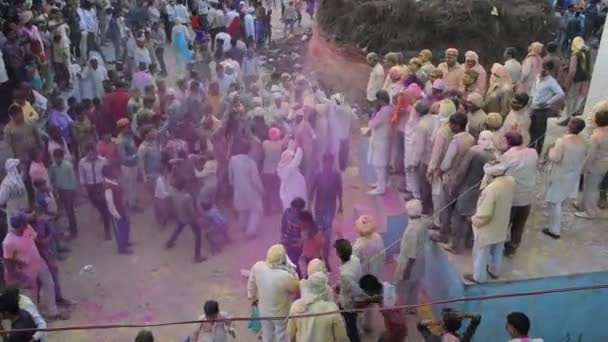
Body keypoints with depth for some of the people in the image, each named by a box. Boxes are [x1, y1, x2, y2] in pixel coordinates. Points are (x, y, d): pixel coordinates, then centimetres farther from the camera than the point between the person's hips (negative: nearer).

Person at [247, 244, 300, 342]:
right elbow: (296, 288, -16)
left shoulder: (257, 267, -23)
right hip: (280, 313, -4)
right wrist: (291, 270, -13)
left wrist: (252, 298, 16)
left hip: (263, 309, 5)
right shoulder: (285, 276, -38)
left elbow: (251, 284, -3)